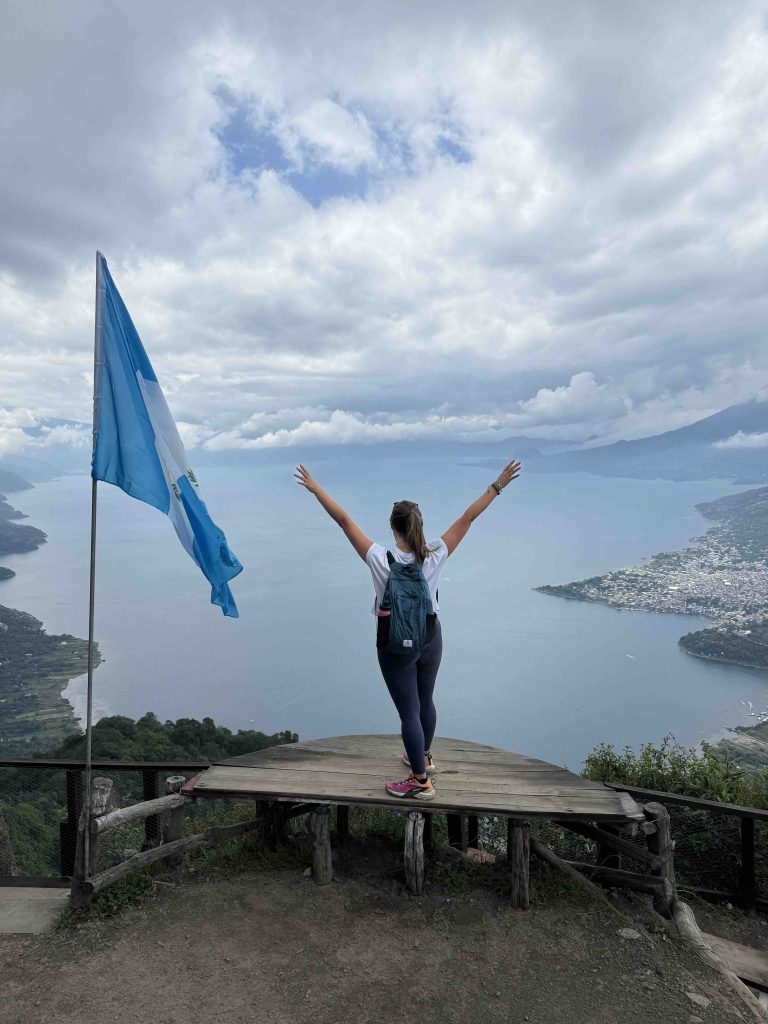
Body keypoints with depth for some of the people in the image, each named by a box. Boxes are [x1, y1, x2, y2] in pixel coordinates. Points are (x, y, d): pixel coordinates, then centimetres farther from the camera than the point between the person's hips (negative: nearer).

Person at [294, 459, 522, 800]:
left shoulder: (381, 560, -22)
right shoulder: (435, 556, -15)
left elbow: (344, 520, -16)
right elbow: (467, 518, -9)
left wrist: (315, 488, -9)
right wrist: (497, 486, -2)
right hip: (430, 638, 4)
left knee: (408, 711, 6)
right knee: (425, 701, 23)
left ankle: (421, 781, 18)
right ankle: (423, 756, 46)